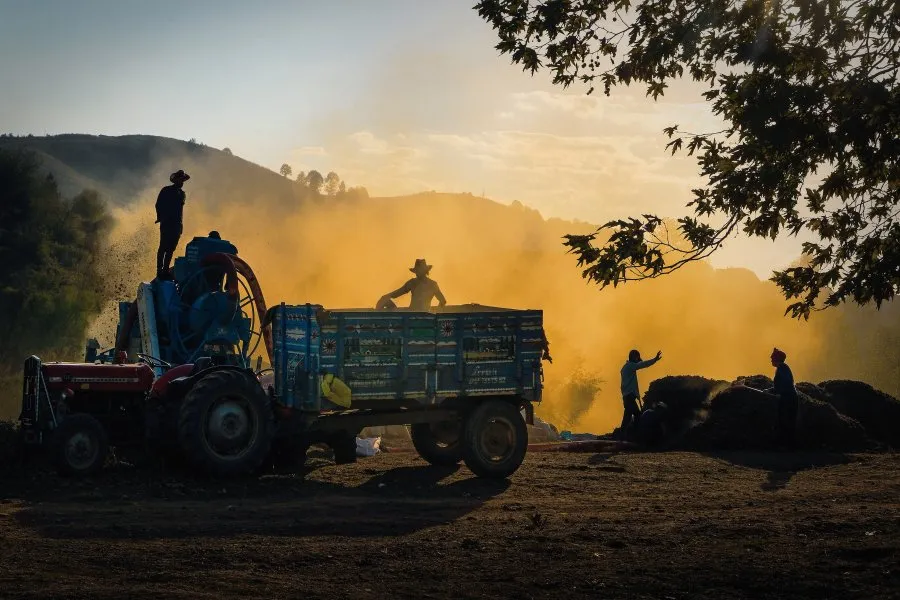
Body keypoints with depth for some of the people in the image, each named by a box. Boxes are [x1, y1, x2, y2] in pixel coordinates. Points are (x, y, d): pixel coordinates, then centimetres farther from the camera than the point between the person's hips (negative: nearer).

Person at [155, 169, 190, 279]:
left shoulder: (181, 193, 17)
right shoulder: (166, 191, 0)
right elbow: (159, 205, -1)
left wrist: (180, 223, 15)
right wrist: (161, 218, -9)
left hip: (177, 224, 6)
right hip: (167, 224, -6)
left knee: (171, 249, 6)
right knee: (163, 248, -8)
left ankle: (165, 270, 10)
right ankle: (159, 271, -7)